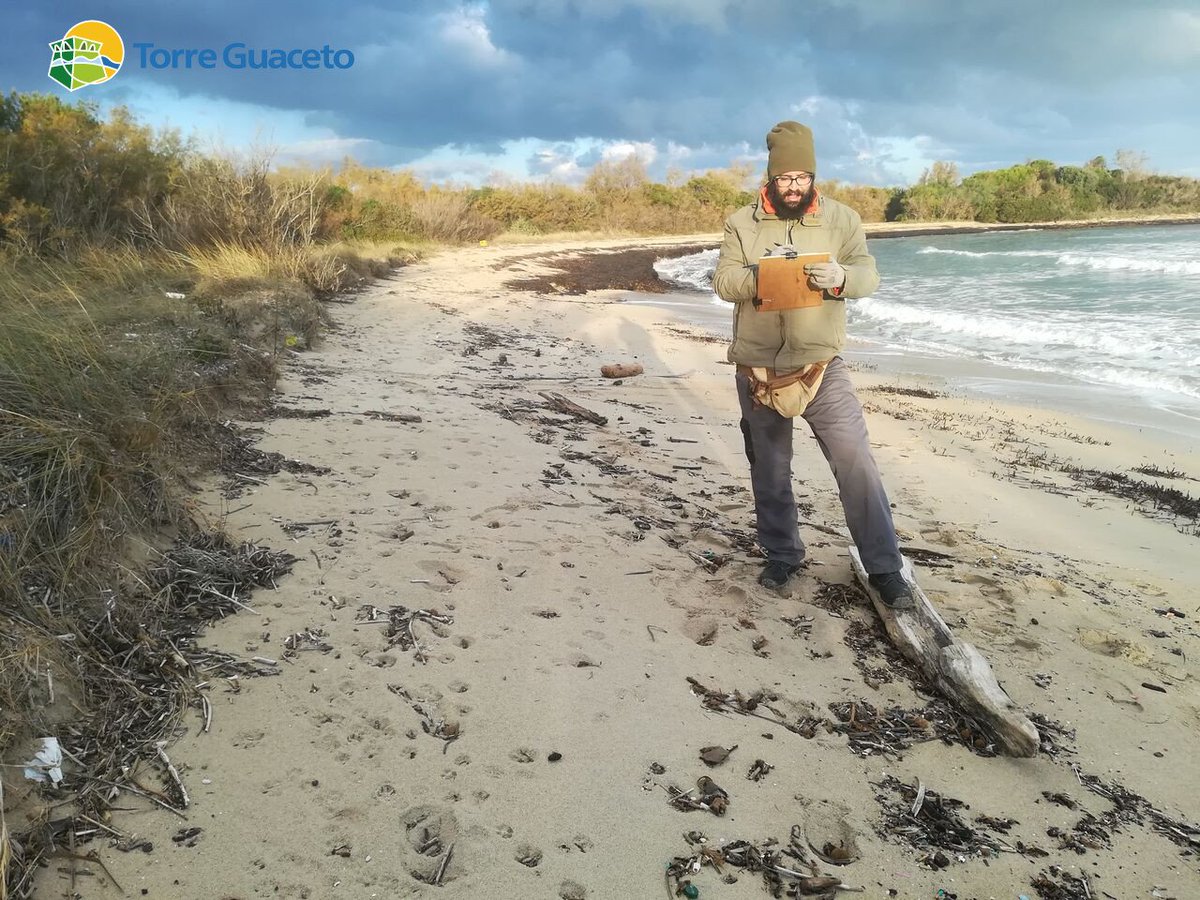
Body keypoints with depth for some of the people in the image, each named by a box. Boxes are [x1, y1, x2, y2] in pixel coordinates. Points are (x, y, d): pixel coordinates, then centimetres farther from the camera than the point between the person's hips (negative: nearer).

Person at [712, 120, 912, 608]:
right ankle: (782, 555, 30)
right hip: (758, 369, 1)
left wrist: (840, 278, -27)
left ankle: (884, 567, 3)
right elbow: (723, 283, -6)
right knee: (769, 470, 12)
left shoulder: (842, 218, 2)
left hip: (821, 365, -1)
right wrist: (761, 273, -25)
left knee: (856, 462, -8)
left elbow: (868, 275, -5)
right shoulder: (741, 223, 2)